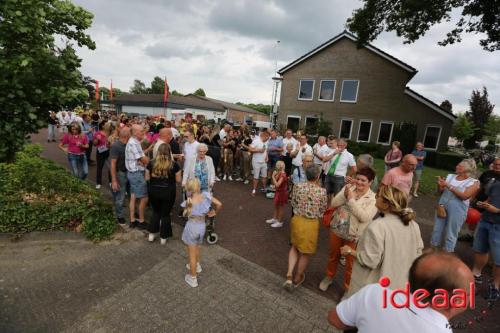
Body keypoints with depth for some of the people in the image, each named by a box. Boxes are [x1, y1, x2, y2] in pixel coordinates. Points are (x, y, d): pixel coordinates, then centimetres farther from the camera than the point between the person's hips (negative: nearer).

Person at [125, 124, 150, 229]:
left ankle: (132, 221, 23)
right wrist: (149, 160, 0)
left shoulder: (133, 142, 12)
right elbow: (144, 159, -20)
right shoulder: (134, 144, -21)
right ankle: (141, 221, 14)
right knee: (144, 198, 1)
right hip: (137, 173, -10)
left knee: (133, 197, 14)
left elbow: (140, 155, 7)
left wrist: (142, 161, -13)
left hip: (133, 172, 10)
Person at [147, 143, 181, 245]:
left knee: (156, 212, 24)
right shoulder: (174, 164, -11)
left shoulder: (151, 163, -5)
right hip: (168, 193, -2)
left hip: (154, 191, 2)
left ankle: (151, 234, 28)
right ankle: (163, 238, 24)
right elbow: (178, 180, -4)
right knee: (165, 214, 13)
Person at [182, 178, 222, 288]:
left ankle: (193, 278, 28)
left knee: (192, 253, 13)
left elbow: (185, 215, -2)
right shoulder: (205, 195, -13)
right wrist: (214, 212, 10)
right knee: (197, 247, 33)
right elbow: (219, 204, -8)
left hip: (191, 227, -4)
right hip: (202, 227, 4)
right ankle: (197, 265, 54)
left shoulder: (189, 202, -20)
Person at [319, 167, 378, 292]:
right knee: (333, 256, 22)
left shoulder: (373, 198, -11)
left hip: (354, 236, -3)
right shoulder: (348, 188, -2)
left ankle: (348, 288, 37)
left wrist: (351, 199, -25)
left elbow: (365, 217, -23)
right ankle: (329, 277, 47)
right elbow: (333, 204, -7)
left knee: (350, 262, 14)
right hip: (336, 229, 3)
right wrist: (344, 195, -24)